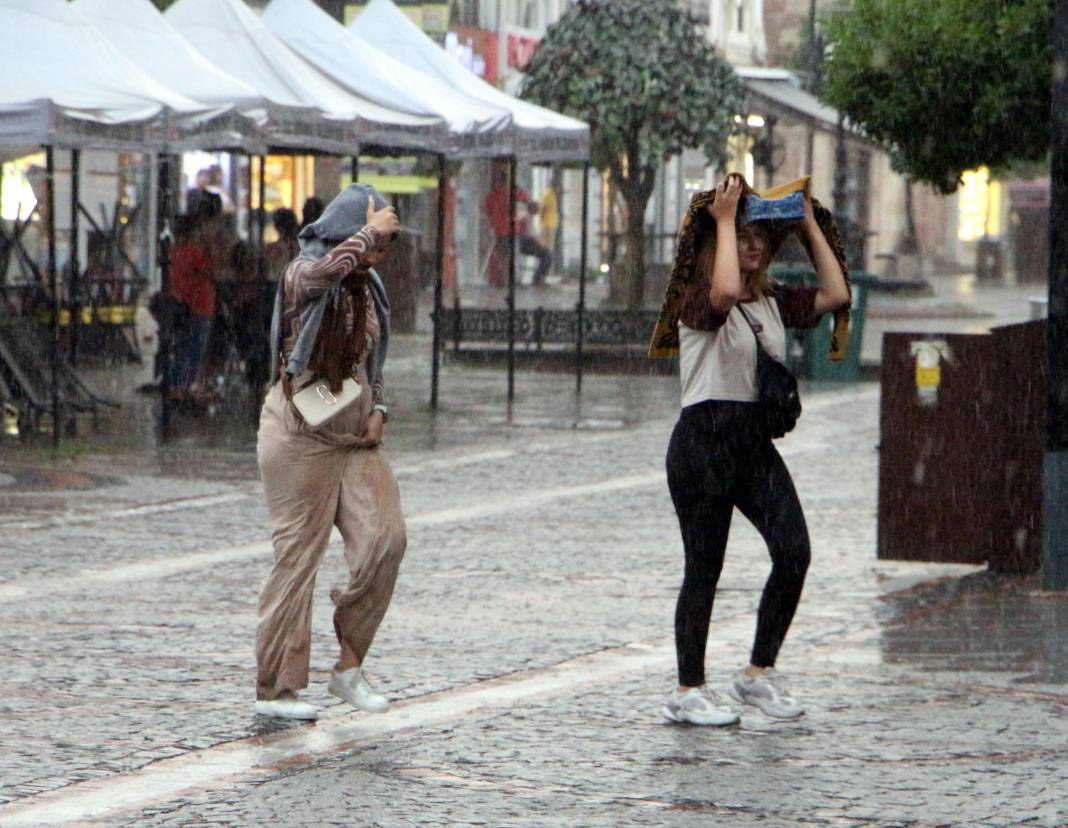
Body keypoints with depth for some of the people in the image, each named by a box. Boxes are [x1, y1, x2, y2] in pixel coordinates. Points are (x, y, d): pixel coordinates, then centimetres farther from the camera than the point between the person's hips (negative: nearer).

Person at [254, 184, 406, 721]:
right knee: (298, 554, -5)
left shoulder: (368, 287, 12)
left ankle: (349, 668, 6)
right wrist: (369, 231, -21)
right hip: (303, 431, -7)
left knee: (385, 539, -6)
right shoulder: (304, 274, -11)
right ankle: (274, 689, 2)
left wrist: (378, 410, 6)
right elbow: (334, 266, -37)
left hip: (355, 434, 7)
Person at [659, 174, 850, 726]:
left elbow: (835, 295, 3)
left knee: (794, 551, -11)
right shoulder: (698, 300, -6)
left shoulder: (776, 303, 14)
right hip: (704, 437, -6)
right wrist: (725, 220, -19)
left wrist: (810, 225, 8)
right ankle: (687, 691, 9)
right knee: (704, 568, -1)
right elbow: (724, 292, -29)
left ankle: (759, 672, 3)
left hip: (756, 441, 6)